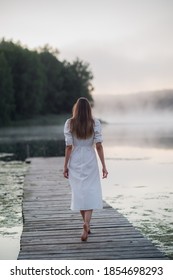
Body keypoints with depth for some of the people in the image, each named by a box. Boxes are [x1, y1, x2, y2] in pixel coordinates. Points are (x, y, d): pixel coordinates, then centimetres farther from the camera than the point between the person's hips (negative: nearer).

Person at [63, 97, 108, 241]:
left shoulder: (69, 124, -4)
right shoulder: (95, 123, -4)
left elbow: (69, 147, -5)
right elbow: (99, 146, -6)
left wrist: (65, 166, 2)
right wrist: (104, 166, -2)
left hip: (75, 162, 1)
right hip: (90, 161, -1)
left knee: (79, 193, 12)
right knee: (91, 193, 2)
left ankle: (86, 224, 22)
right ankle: (87, 223, -19)